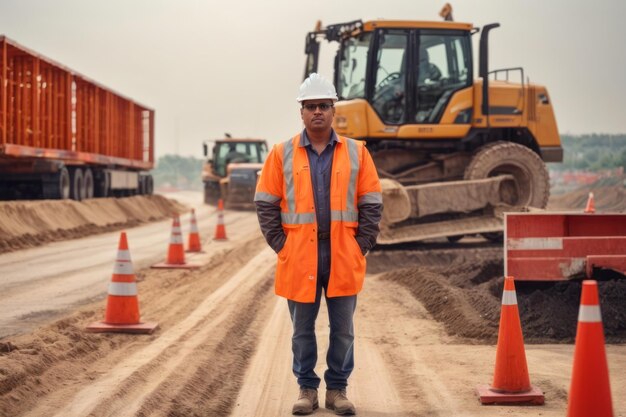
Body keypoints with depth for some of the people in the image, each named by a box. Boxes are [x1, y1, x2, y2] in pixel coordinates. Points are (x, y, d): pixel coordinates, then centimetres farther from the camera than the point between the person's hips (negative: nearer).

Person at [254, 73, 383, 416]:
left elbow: (371, 204, 5)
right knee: (302, 329, 7)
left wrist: (362, 245, -3)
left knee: (343, 329, 5)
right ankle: (307, 389, 17)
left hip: (343, 257, 0)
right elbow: (266, 204, 4)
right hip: (299, 257, 0)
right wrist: (280, 245, -4)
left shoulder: (356, 153, 5)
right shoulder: (282, 154, 4)